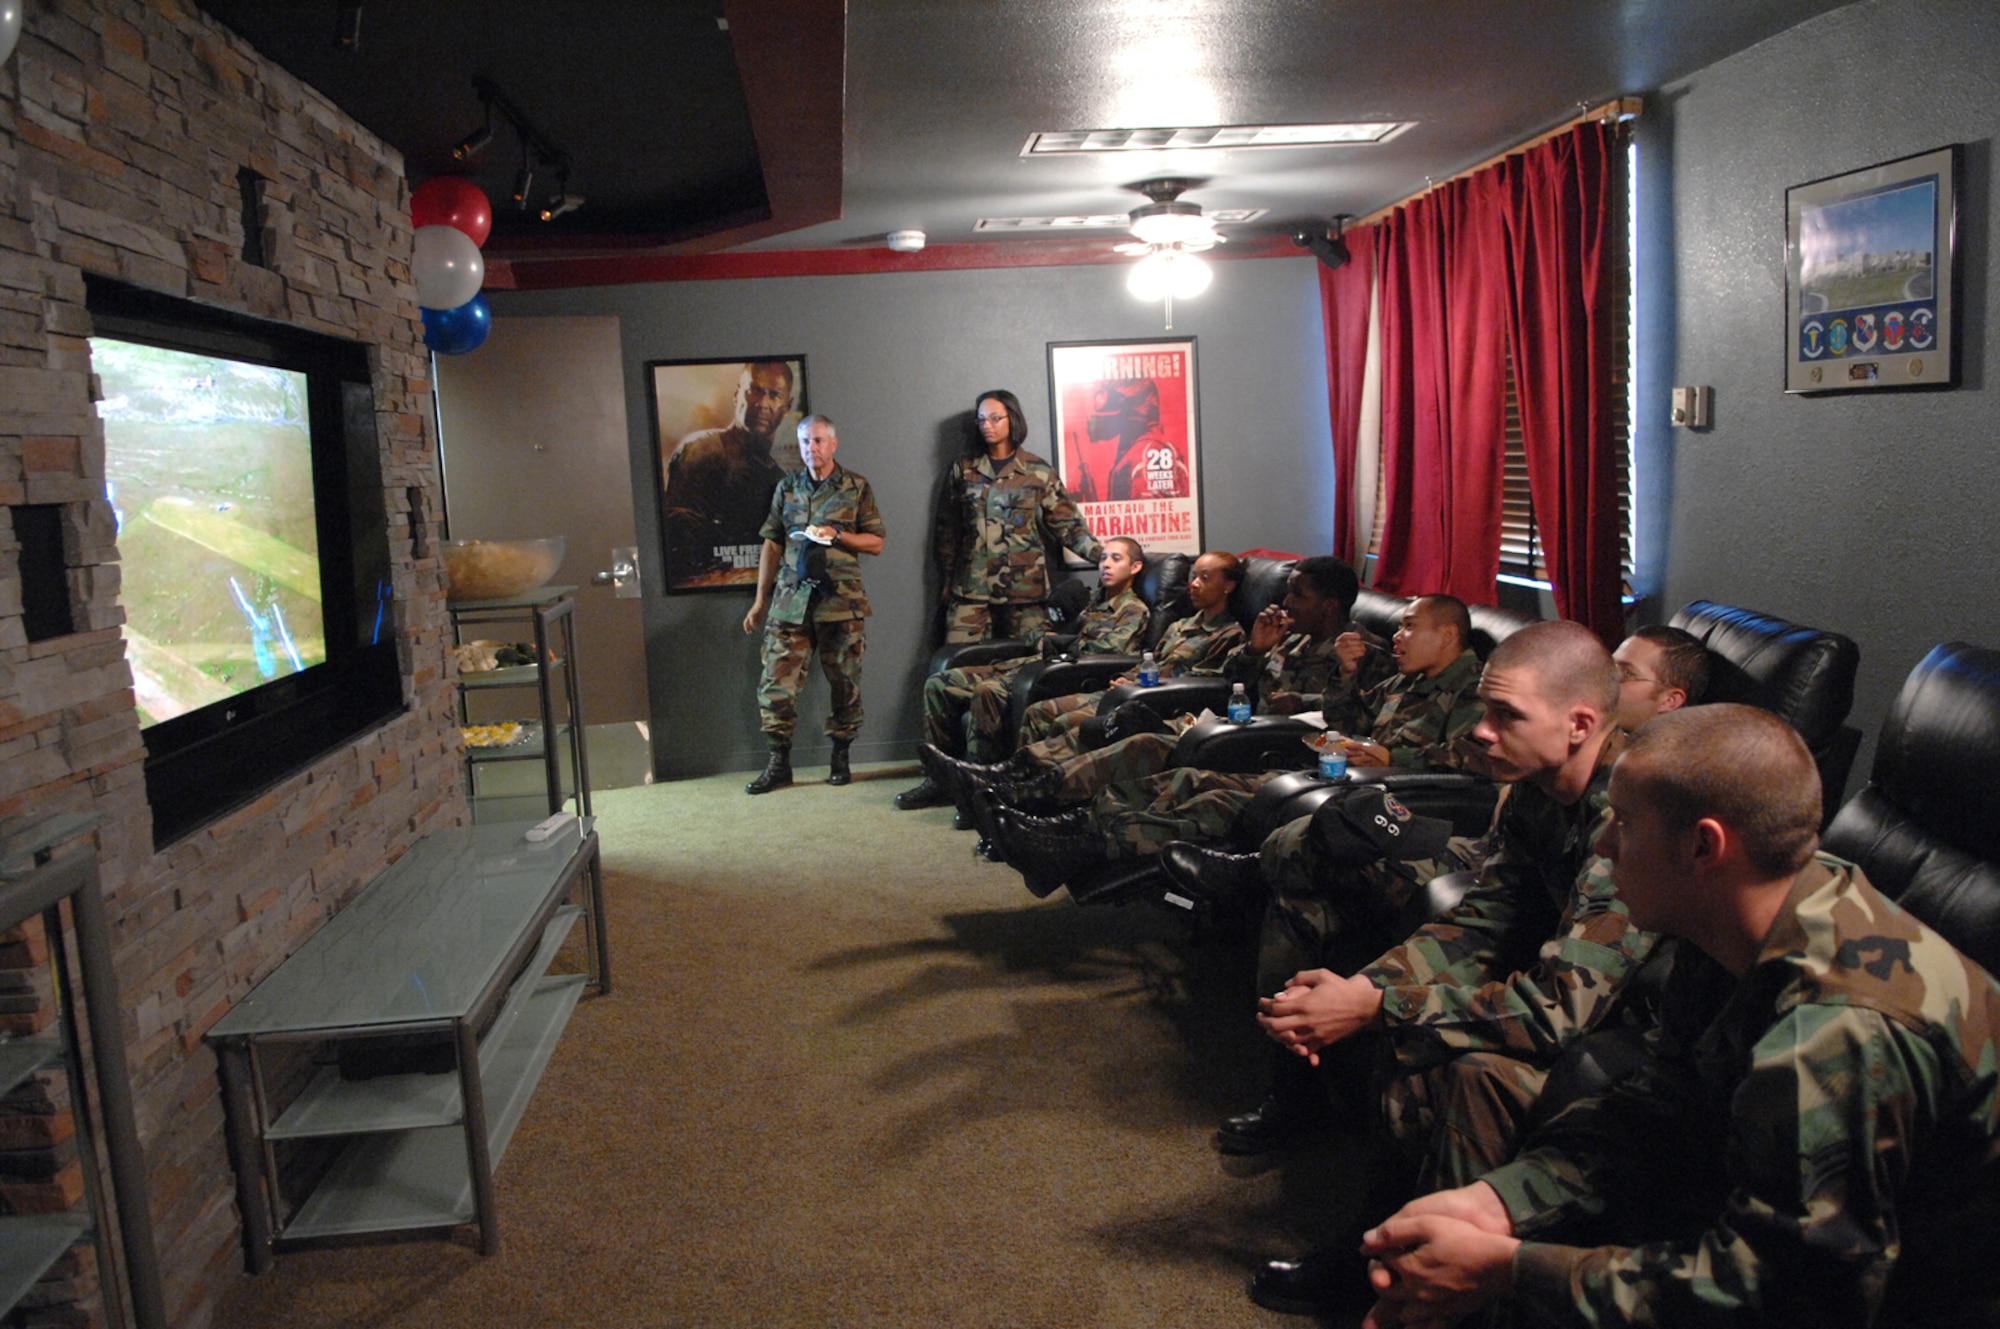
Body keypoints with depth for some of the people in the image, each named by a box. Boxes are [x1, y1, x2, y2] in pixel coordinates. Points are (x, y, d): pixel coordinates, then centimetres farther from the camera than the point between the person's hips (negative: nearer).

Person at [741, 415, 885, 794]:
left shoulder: (857, 487, 5)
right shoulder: (787, 488, 12)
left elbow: (875, 543, 5)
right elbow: (772, 545, 13)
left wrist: (837, 534, -12)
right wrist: (760, 600, 11)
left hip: (841, 601, -2)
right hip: (791, 599, 2)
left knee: (845, 684, 4)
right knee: (776, 684, -4)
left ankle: (840, 760, 18)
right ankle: (778, 764, 6)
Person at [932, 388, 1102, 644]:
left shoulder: (1038, 472, 3)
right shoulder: (962, 470, 9)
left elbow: (1066, 522, 1)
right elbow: (947, 529, 13)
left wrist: (1099, 553, -11)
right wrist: (948, 579, 12)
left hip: (1024, 588, -1)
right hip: (971, 588, 1)